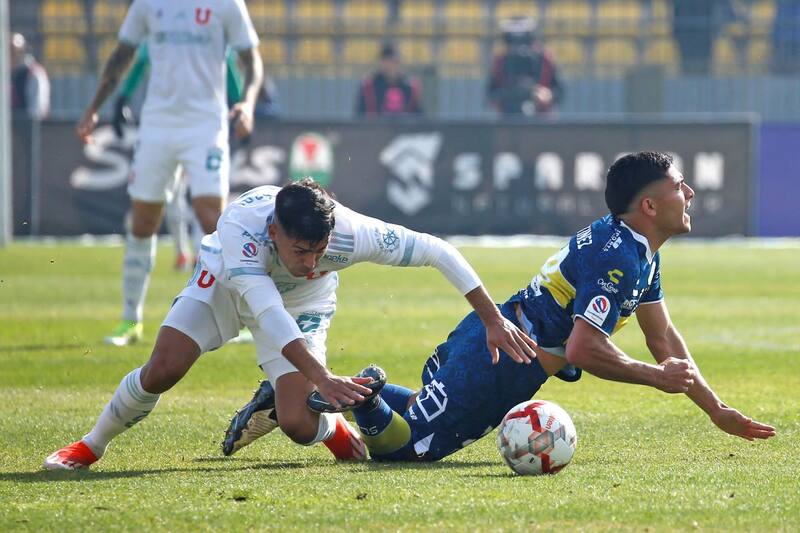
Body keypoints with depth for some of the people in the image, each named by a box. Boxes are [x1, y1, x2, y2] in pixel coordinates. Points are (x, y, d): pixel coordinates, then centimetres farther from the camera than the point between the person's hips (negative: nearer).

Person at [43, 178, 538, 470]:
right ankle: (91, 446, 7)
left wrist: (494, 320, -29)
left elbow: (437, 251, -29)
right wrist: (320, 376, -62)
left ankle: (334, 430, 20)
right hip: (225, 283, -1)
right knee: (162, 371, -18)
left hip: (304, 304, 1)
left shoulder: (350, 233, -39)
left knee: (298, 426, -17)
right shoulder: (239, 225, -44)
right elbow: (267, 312, -51)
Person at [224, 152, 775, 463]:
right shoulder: (616, 256, -20)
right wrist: (654, 375, -16)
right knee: (404, 444, -11)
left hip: (489, 344, 10)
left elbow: (664, 337, 17)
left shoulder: (641, 252, 12)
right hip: (498, 362, -10)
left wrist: (718, 411, 14)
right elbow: (584, 349, -26)